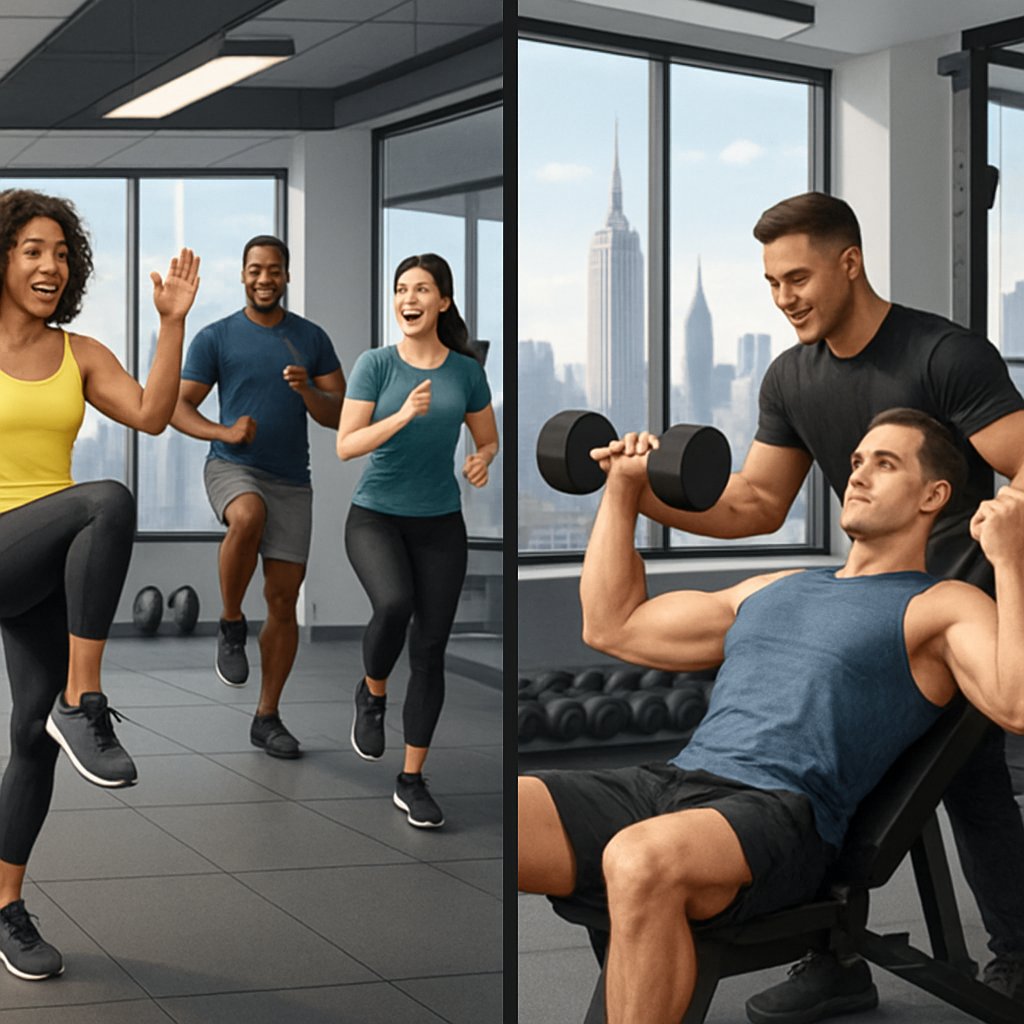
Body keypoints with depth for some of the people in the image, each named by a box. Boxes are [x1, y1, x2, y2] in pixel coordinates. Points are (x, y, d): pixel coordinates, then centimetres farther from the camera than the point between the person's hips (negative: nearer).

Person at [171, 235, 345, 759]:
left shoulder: (311, 338, 7)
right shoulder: (215, 337, 2)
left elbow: (339, 415, 5)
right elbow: (179, 407, 2)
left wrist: (307, 392, -16)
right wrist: (224, 432, -16)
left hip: (291, 480, 3)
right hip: (232, 466, -3)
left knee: (284, 601, 1)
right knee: (248, 517, -39)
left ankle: (267, 717, 13)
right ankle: (231, 627, -16)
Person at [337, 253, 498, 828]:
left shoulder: (466, 371, 1)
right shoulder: (375, 365, -6)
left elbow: (489, 438, 14)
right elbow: (346, 445, -13)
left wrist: (482, 461, -9)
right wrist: (404, 414, -27)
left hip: (441, 524, 3)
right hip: (376, 516, -2)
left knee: (431, 650, 1)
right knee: (394, 603, -32)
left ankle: (412, 781, 13)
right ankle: (372, 695, 0)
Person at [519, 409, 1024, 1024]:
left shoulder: (942, 607, 9)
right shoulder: (773, 588, 30)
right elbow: (611, 625, 35)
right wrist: (623, 489, 34)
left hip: (782, 810, -6)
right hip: (664, 783, 7)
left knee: (641, 860, -41)